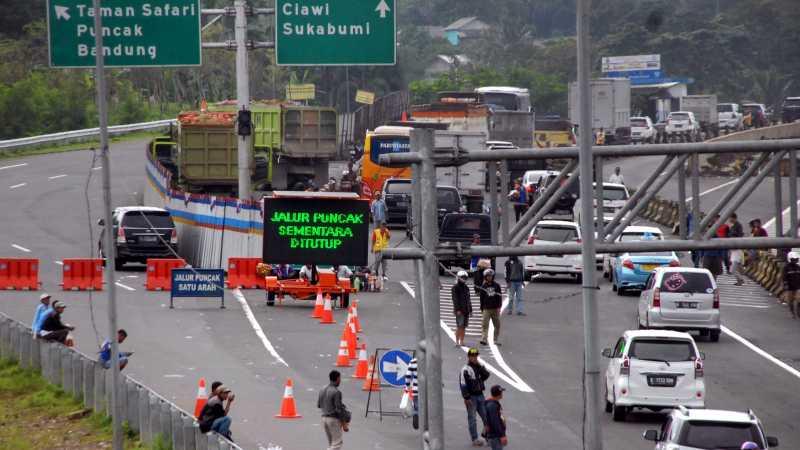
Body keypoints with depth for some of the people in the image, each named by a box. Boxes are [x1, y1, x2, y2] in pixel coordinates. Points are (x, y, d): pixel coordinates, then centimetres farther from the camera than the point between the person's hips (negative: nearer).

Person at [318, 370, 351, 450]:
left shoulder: (323, 390, 6)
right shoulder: (336, 392, -16)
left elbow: (318, 405, 13)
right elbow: (339, 409, -17)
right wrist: (344, 424, -11)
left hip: (324, 418, 8)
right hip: (334, 419, -8)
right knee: (336, 443, -2)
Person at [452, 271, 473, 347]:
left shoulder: (466, 288, 18)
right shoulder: (455, 287, -5)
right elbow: (455, 299, -12)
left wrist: (470, 310, 19)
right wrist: (457, 309, -19)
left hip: (466, 310, 7)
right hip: (459, 310, -7)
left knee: (464, 326, 7)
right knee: (459, 326, -12)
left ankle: (462, 341, 11)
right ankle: (457, 342, -11)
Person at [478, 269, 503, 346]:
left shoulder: (496, 285, 4)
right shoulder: (483, 287, 5)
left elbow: (500, 296, 3)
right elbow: (482, 298, 10)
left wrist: (499, 307, -5)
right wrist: (482, 309, 8)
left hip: (495, 308, 1)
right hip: (486, 309, -1)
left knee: (497, 325, 6)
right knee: (485, 324, -12)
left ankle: (495, 340, 16)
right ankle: (483, 339, -18)